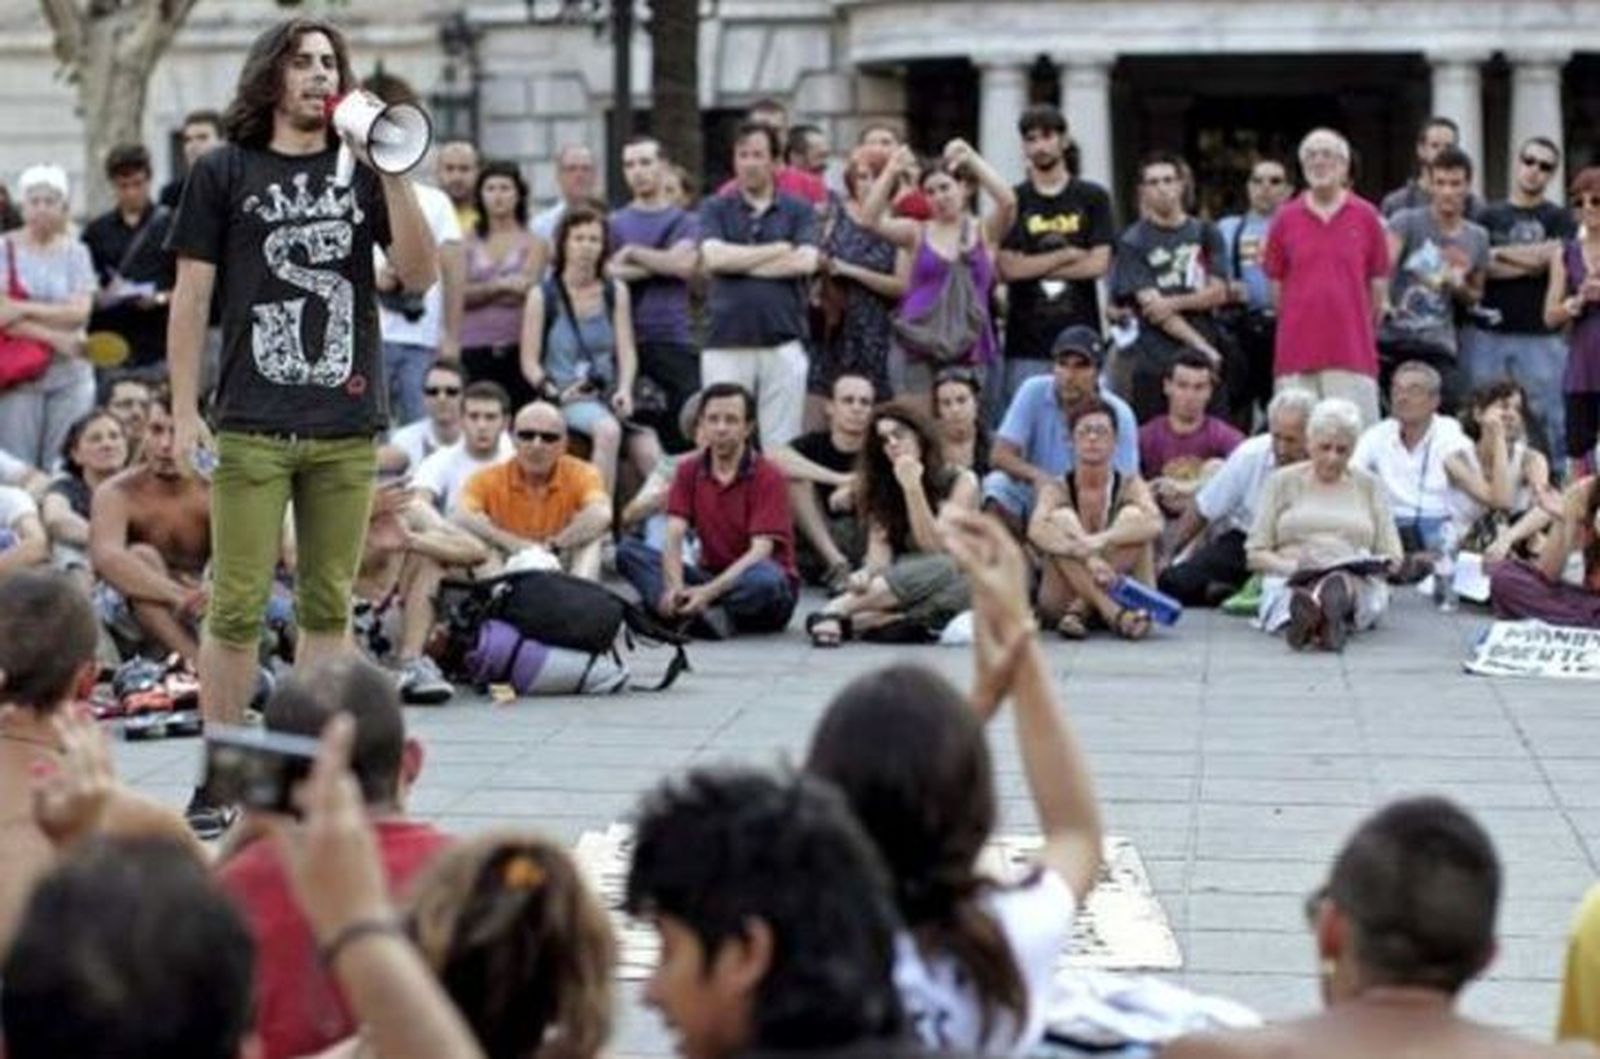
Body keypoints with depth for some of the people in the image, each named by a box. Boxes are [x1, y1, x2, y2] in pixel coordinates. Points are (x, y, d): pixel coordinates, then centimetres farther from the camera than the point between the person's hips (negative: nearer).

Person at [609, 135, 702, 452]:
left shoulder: (686, 220, 10)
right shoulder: (614, 222, 12)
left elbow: (685, 264, -8)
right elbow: (608, 271, -4)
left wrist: (633, 253, -3)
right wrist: (661, 264, -7)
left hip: (676, 339, -1)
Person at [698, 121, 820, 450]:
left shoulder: (798, 211, 9)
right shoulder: (715, 209, 10)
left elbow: (805, 261, -7)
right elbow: (713, 257, -7)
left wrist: (738, 262, -4)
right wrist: (778, 250, -4)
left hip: (783, 344, 0)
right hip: (725, 345, 0)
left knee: (781, 445, 1)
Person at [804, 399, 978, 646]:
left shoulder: (960, 481, 1)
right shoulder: (881, 487, 10)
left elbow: (935, 548, -9)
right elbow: (880, 546, -4)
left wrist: (913, 488, -17)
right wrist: (868, 574, -28)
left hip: (954, 585, -2)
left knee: (937, 568, -37)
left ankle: (836, 611, -43)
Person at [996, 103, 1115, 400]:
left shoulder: (1093, 198, 7)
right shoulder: (1013, 201, 7)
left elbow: (1098, 264, -3)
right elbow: (1007, 268, -4)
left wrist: (1034, 266, -4)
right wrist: (1068, 255, -4)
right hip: (1026, 344, 0)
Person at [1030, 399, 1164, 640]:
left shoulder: (1130, 486, 0)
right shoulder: (1057, 489, -1)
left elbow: (1154, 524, -21)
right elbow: (1036, 530, -23)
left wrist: (1102, 540, -38)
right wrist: (1086, 556, -39)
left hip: (1119, 592, 0)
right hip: (1062, 600, 0)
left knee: (1133, 516, -19)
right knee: (1061, 519, -22)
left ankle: (1080, 611, -29)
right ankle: (1114, 614, -39)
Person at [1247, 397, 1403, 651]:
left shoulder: (1369, 486, 20)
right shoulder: (1283, 482, 17)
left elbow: (1392, 556, 17)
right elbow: (1255, 554, 11)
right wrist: (1291, 567, -10)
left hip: (1357, 581, 0)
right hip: (1291, 582, 0)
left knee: (1341, 581, -39)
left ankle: (1308, 617, -74)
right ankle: (1327, 618, -76)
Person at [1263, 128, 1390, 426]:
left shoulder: (1366, 217, 4)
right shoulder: (1285, 219, 6)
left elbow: (1379, 284, 8)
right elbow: (1276, 284, 11)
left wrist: (1363, 328, 8)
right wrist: (1298, 321, 9)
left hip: (1353, 353, -1)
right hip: (1296, 354, 1)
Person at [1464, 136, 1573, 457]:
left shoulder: (1559, 220, 10)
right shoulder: (1487, 216, 14)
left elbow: (1551, 258, -7)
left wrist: (1499, 254, 0)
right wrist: (1528, 259, -6)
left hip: (1540, 336, -1)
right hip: (1487, 334, 1)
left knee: (1549, 420, -4)